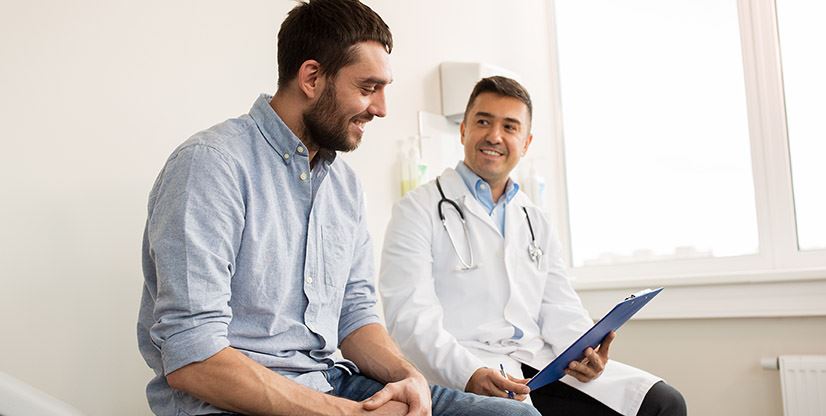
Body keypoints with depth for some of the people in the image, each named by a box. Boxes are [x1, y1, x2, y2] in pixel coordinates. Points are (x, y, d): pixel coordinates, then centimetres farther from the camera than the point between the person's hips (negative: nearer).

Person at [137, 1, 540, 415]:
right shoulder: (210, 164, -15)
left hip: (332, 383, 8)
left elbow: (355, 313, 13)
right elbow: (191, 359, -21)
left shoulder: (344, 180, 11)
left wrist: (409, 377, -8)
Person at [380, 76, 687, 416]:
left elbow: (559, 308, 15)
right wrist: (469, 374, -25)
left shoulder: (535, 221, 22)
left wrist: (584, 350, -8)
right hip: (459, 373, -6)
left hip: (540, 362, 6)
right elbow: (411, 316, -10)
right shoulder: (418, 209, 2)